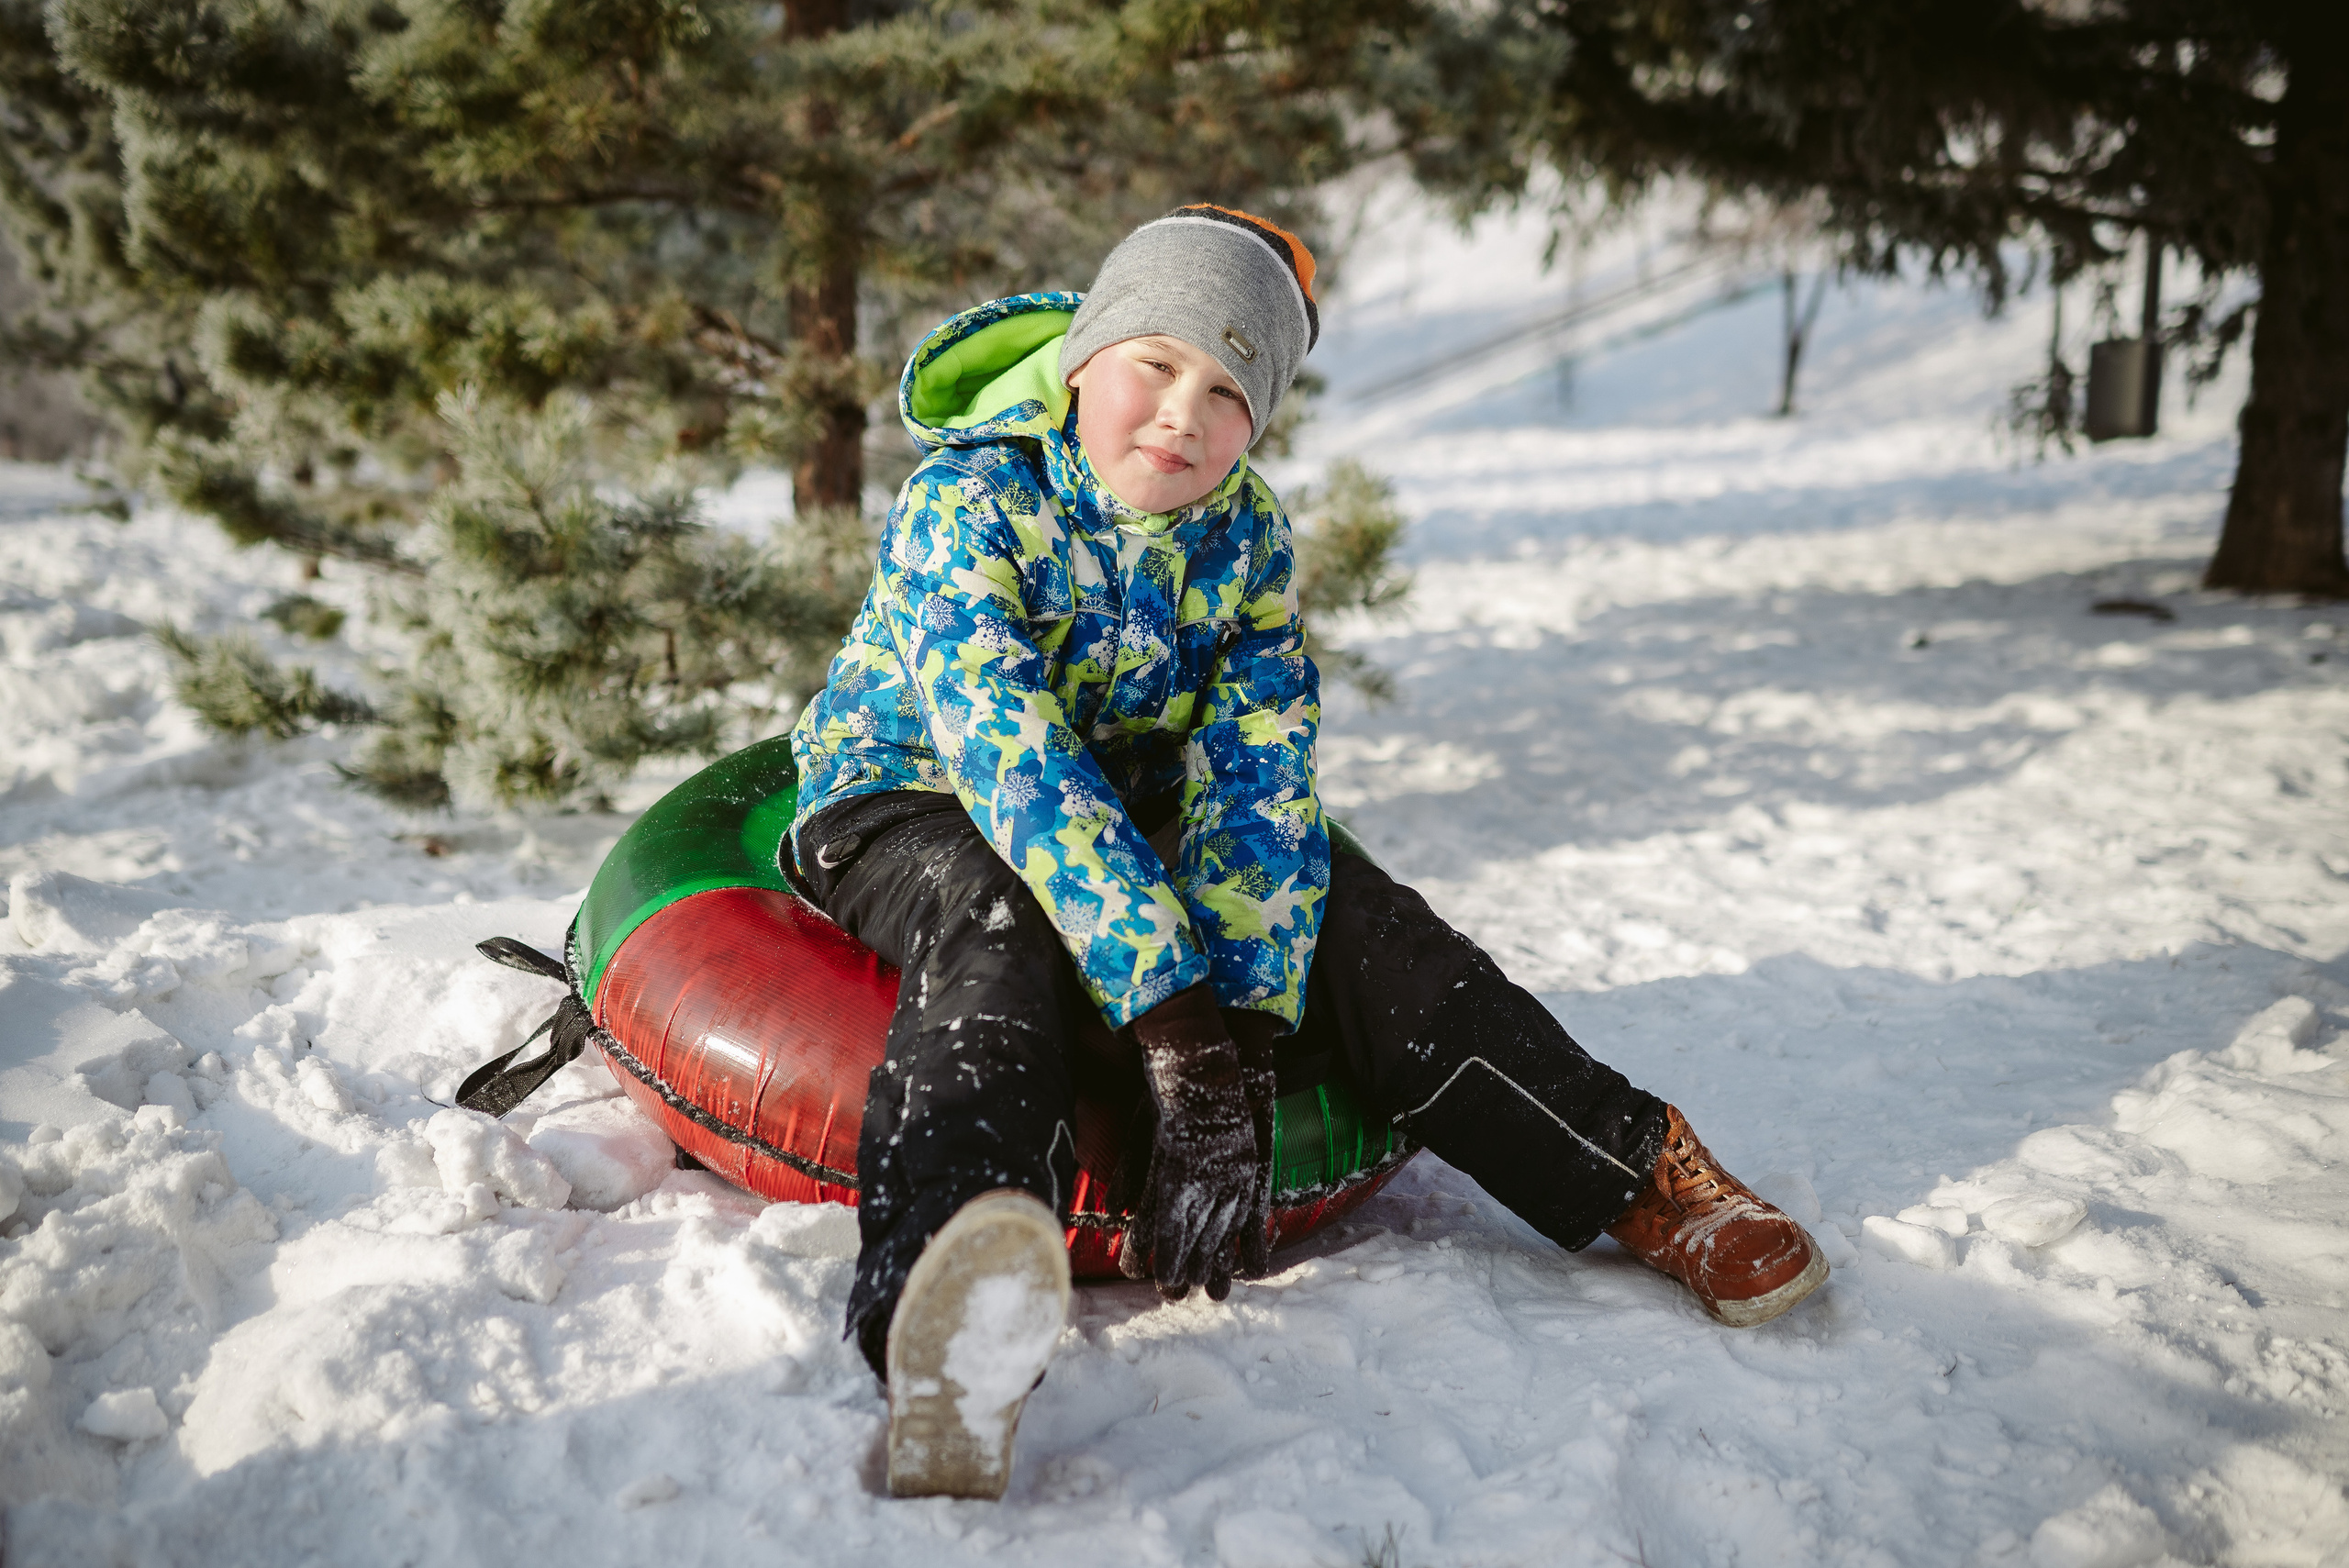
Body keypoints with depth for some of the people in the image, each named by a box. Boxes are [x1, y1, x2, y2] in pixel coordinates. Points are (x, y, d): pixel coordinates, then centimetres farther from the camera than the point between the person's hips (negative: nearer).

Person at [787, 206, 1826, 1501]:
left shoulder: (1246, 540, -9)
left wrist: (1237, 1047, -34)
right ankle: (946, 1318, -66)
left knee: (1359, 930, -16)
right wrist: (1173, 1026, -46)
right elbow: (1013, 759, -38)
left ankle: (1638, 1173, -2)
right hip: (910, 795, -5)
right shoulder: (970, 498, -25)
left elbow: (1257, 786, -19)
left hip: (1133, 798, 5)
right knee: (1004, 944, -39)